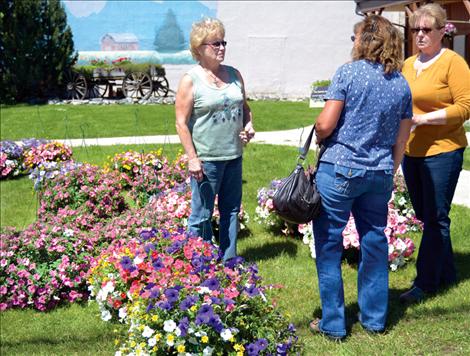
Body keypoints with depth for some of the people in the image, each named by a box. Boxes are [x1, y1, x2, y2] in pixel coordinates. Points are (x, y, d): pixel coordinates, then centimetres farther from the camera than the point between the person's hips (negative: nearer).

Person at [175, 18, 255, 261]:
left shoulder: (234, 75, 9)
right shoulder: (191, 80, -8)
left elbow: (245, 107, 22)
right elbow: (182, 123, -10)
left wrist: (249, 125, 1)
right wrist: (192, 158, -15)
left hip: (234, 156, 6)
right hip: (206, 159, -6)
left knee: (231, 209, 14)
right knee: (202, 214, 1)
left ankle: (229, 258, 27)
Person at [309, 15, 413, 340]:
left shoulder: (349, 73, -9)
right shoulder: (402, 85, 7)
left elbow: (325, 125, -13)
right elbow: (401, 141, 11)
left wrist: (319, 139, 8)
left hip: (340, 170, -5)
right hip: (379, 175, 5)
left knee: (329, 243, 4)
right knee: (375, 241, 15)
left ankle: (333, 323, 9)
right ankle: (375, 318, 25)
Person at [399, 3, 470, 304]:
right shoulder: (408, 64, 11)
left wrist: (424, 118, -19)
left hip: (442, 151, -7)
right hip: (411, 152, 7)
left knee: (435, 219, -1)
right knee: (426, 216, 14)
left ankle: (425, 284, 6)